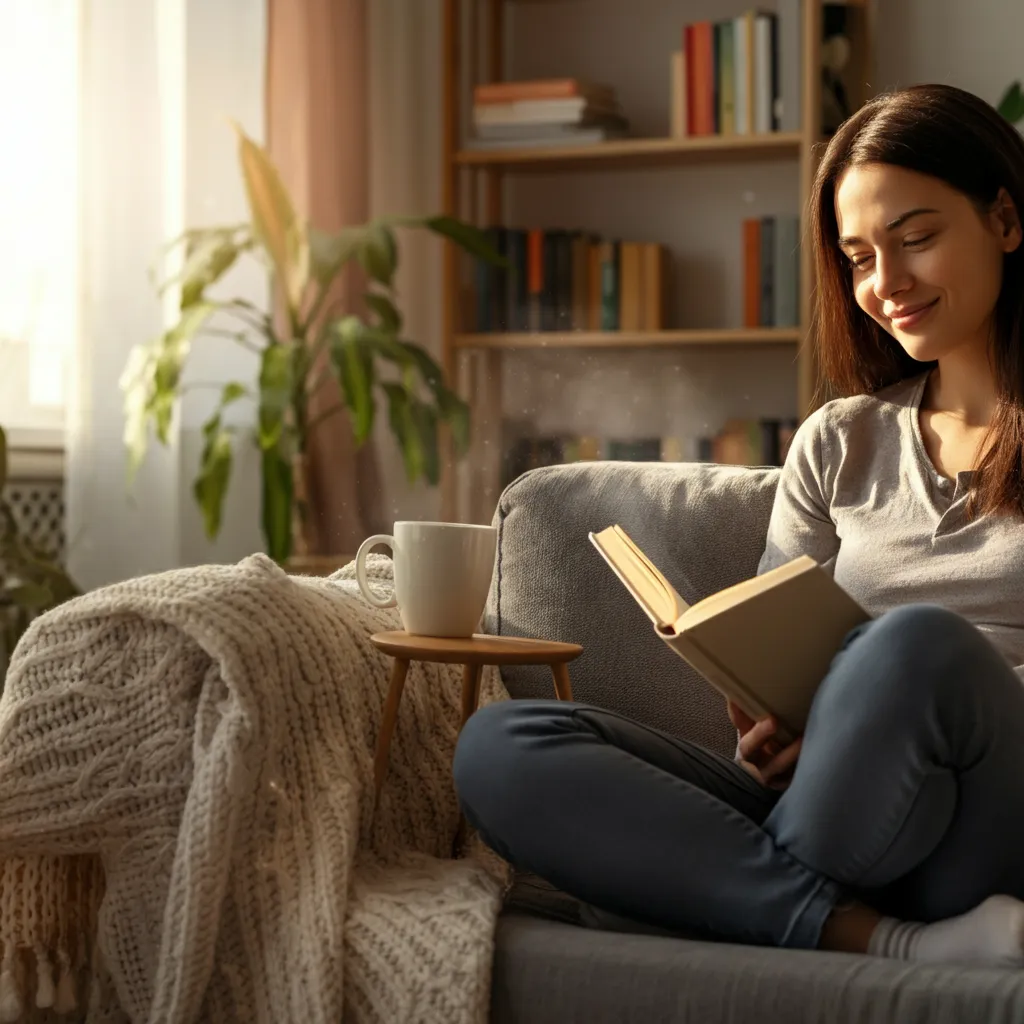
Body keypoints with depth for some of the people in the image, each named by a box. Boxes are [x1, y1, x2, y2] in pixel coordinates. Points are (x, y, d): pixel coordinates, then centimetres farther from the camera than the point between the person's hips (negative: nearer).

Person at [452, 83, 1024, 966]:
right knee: (498, 744, -17)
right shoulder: (840, 444, 19)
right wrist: (765, 738, -8)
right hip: (841, 833, 5)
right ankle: (886, 940, -25)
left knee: (920, 641, -37)